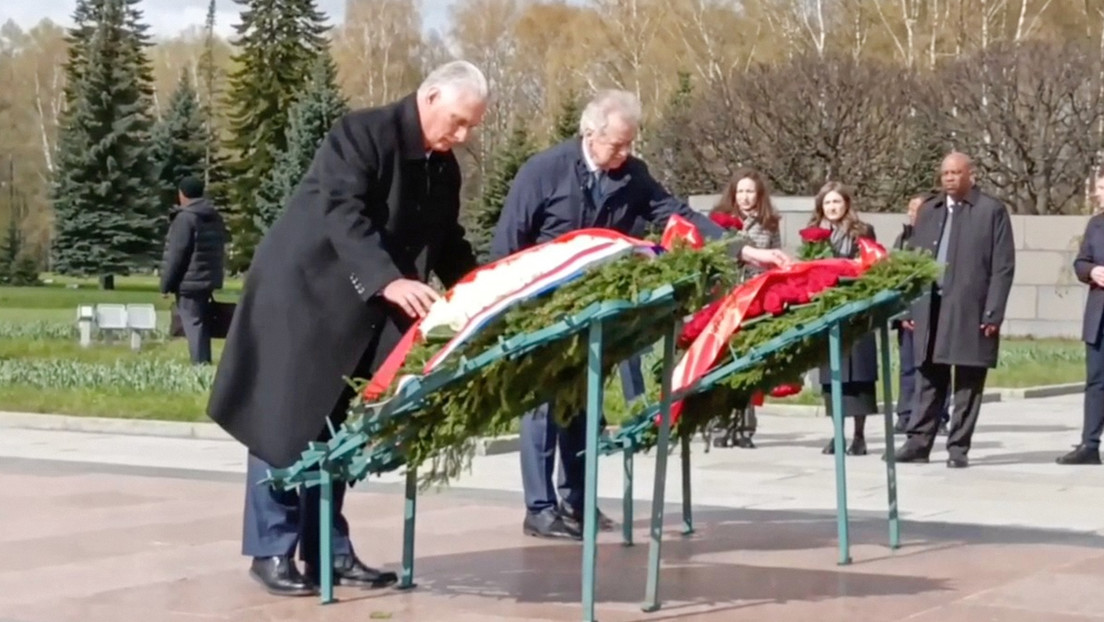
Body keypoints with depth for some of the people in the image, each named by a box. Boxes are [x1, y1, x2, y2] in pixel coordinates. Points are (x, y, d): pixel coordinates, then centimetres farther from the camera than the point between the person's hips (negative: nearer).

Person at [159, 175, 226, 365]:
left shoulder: (185, 218, -14)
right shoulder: (215, 217, 12)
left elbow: (176, 255, -15)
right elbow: (219, 251, 18)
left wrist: (166, 285, -10)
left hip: (189, 282, -8)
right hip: (209, 280, 8)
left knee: (193, 325, -7)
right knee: (202, 324, 14)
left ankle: (201, 365, -11)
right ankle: (205, 364, 16)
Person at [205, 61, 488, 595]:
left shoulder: (444, 168, 7)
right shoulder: (362, 133, -17)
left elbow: (448, 243, 12)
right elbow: (343, 215, -28)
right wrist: (388, 281, -39)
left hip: (361, 314, 7)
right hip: (301, 296, -7)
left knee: (337, 429, 8)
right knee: (285, 423, -2)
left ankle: (328, 550, 14)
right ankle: (271, 551, 4)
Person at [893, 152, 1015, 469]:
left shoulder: (992, 210, 0)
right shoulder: (928, 210, 14)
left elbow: (1003, 267, -5)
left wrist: (993, 314, -11)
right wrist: (909, 306, 7)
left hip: (970, 311, -4)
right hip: (930, 309, 4)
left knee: (967, 383, 2)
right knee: (929, 380, 7)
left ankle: (959, 448, 7)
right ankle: (918, 442, 11)